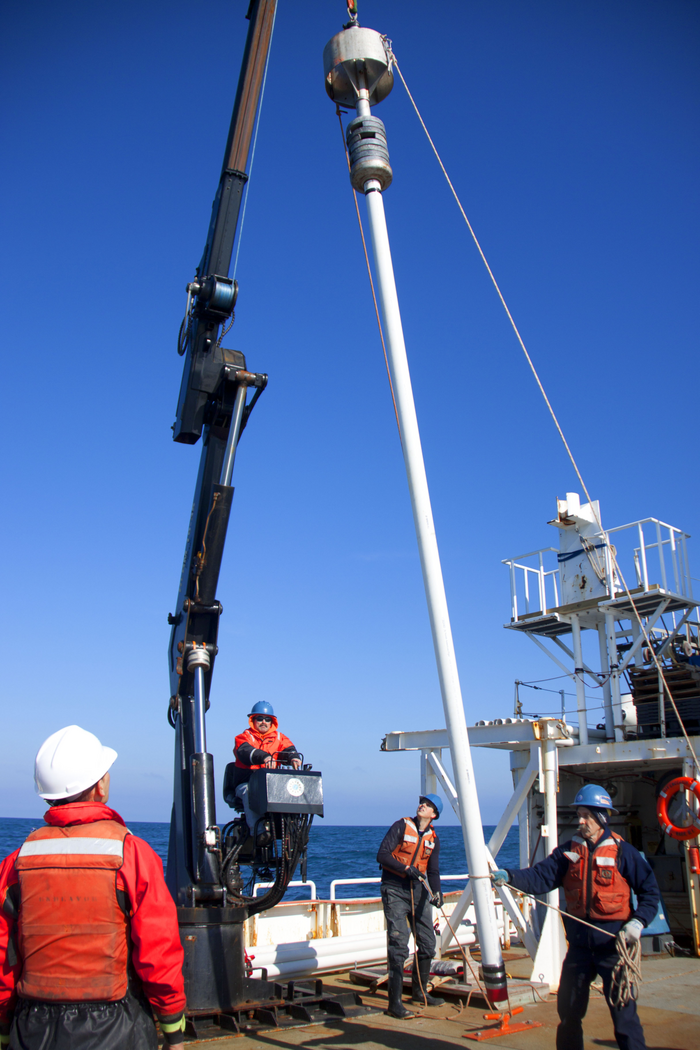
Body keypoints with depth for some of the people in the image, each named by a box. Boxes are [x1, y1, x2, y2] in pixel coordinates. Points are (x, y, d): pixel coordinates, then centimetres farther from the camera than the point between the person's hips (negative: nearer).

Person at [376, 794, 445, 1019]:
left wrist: (436, 892, -13)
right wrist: (406, 868, -23)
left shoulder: (433, 839, 9)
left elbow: (433, 870, 6)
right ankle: (395, 1002, -3)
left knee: (428, 943, 10)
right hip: (395, 890, -6)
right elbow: (382, 855, -13)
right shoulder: (401, 826, -7)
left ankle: (419, 992, 30)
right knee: (399, 945, -10)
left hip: (418, 891, 6)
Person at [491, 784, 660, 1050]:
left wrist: (638, 922, -15)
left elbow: (650, 891, -1)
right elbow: (540, 876, -7)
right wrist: (509, 876, -23)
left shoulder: (623, 852, -6)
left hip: (613, 945, -4)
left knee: (623, 1012, 1)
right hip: (579, 945, 4)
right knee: (568, 1010, 13)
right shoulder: (569, 851, 4)